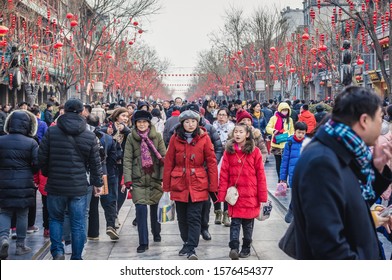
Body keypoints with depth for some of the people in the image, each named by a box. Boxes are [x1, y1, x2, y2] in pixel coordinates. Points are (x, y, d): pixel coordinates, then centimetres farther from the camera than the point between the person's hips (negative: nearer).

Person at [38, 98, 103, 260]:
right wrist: (97, 183, 14)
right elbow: (95, 163, 3)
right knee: (78, 224, 8)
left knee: (55, 219, 18)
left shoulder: (51, 132, -4)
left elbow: (42, 157, -2)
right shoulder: (90, 136, -1)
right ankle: (76, 259, 13)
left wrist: (47, 174, 15)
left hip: (55, 186, 0)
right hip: (79, 187, 0)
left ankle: (57, 251, 3)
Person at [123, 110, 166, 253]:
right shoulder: (131, 138, 2)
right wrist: (127, 180, -8)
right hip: (138, 179, -1)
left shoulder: (157, 136, 1)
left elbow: (164, 157, 2)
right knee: (141, 209, -9)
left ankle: (156, 234, 38)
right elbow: (127, 159, 0)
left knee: (155, 207, 13)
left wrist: (164, 177, -5)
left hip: (155, 177, 1)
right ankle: (143, 242, -4)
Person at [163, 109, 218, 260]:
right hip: (179, 184, 2)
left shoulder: (204, 138, -3)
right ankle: (187, 243, 30)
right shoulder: (175, 139, 0)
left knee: (194, 218, -5)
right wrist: (166, 186, 2)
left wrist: (213, 185, -6)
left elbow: (211, 162, -2)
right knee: (182, 218, 12)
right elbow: (168, 163, 4)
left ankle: (191, 249, -2)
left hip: (198, 184, -2)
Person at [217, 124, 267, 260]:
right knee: (235, 222, -4)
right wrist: (222, 195, -4)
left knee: (248, 223, 10)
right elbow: (224, 174, 1)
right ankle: (234, 248, -8)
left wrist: (262, 196, -3)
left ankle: (246, 248, 23)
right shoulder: (229, 151, 2)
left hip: (250, 195, 0)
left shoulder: (255, 152, -3)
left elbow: (260, 175, -2)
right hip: (235, 194, 0)